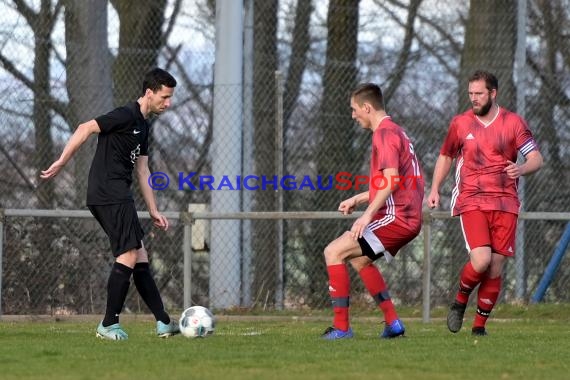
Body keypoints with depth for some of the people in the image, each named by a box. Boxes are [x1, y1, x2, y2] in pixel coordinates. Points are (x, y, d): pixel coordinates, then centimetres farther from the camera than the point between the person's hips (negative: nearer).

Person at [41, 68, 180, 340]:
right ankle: (109, 325, -7)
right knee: (129, 255, -11)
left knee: (140, 257, 8)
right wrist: (62, 162, -18)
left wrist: (153, 211, 21)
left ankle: (163, 323, 9)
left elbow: (142, 171, 23)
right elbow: (85, 129, -16)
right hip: (108, 194, -10)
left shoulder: (143, 126, 20)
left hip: (119, 197, 10)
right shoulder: (126, 116, -11)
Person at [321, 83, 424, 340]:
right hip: (408, 218, 10)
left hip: (396, 217, -10)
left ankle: (341, 326, -11)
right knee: (359, 259, 25)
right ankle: (393, 323, 20)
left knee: (334, 252, -9)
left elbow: (391, 180, -24)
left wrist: (369, 214, -25)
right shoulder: (394, 131, 20)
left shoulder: (385, 133, -12)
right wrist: (358, 199, 27)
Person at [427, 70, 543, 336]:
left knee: (495, 269, -1)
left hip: (505, 204, 1)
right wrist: (435, 190, 9)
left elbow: (536, 159, 3)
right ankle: (460, 301, 7)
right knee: (481, 260, -20)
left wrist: (521, 169, -20)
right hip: (471, 202, -1)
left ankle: (480, 325, 12)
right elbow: (446, 156, 20)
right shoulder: (460, 124, 6)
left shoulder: (513, 123, 3)